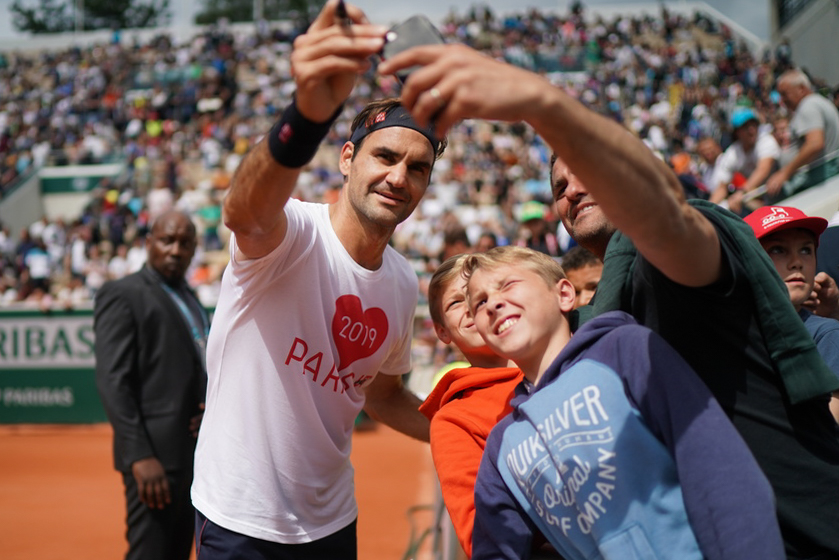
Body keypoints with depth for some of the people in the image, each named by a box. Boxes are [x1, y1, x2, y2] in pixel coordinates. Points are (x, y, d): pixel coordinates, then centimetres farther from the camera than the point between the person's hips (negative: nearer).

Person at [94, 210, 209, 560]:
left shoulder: (189, 298, 17)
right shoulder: (122, 295, -6)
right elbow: (112, 382, -13)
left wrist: (211, 406, 1)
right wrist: (140, 456, -21)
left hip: (194, 452, 8)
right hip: (157, 454, -8)